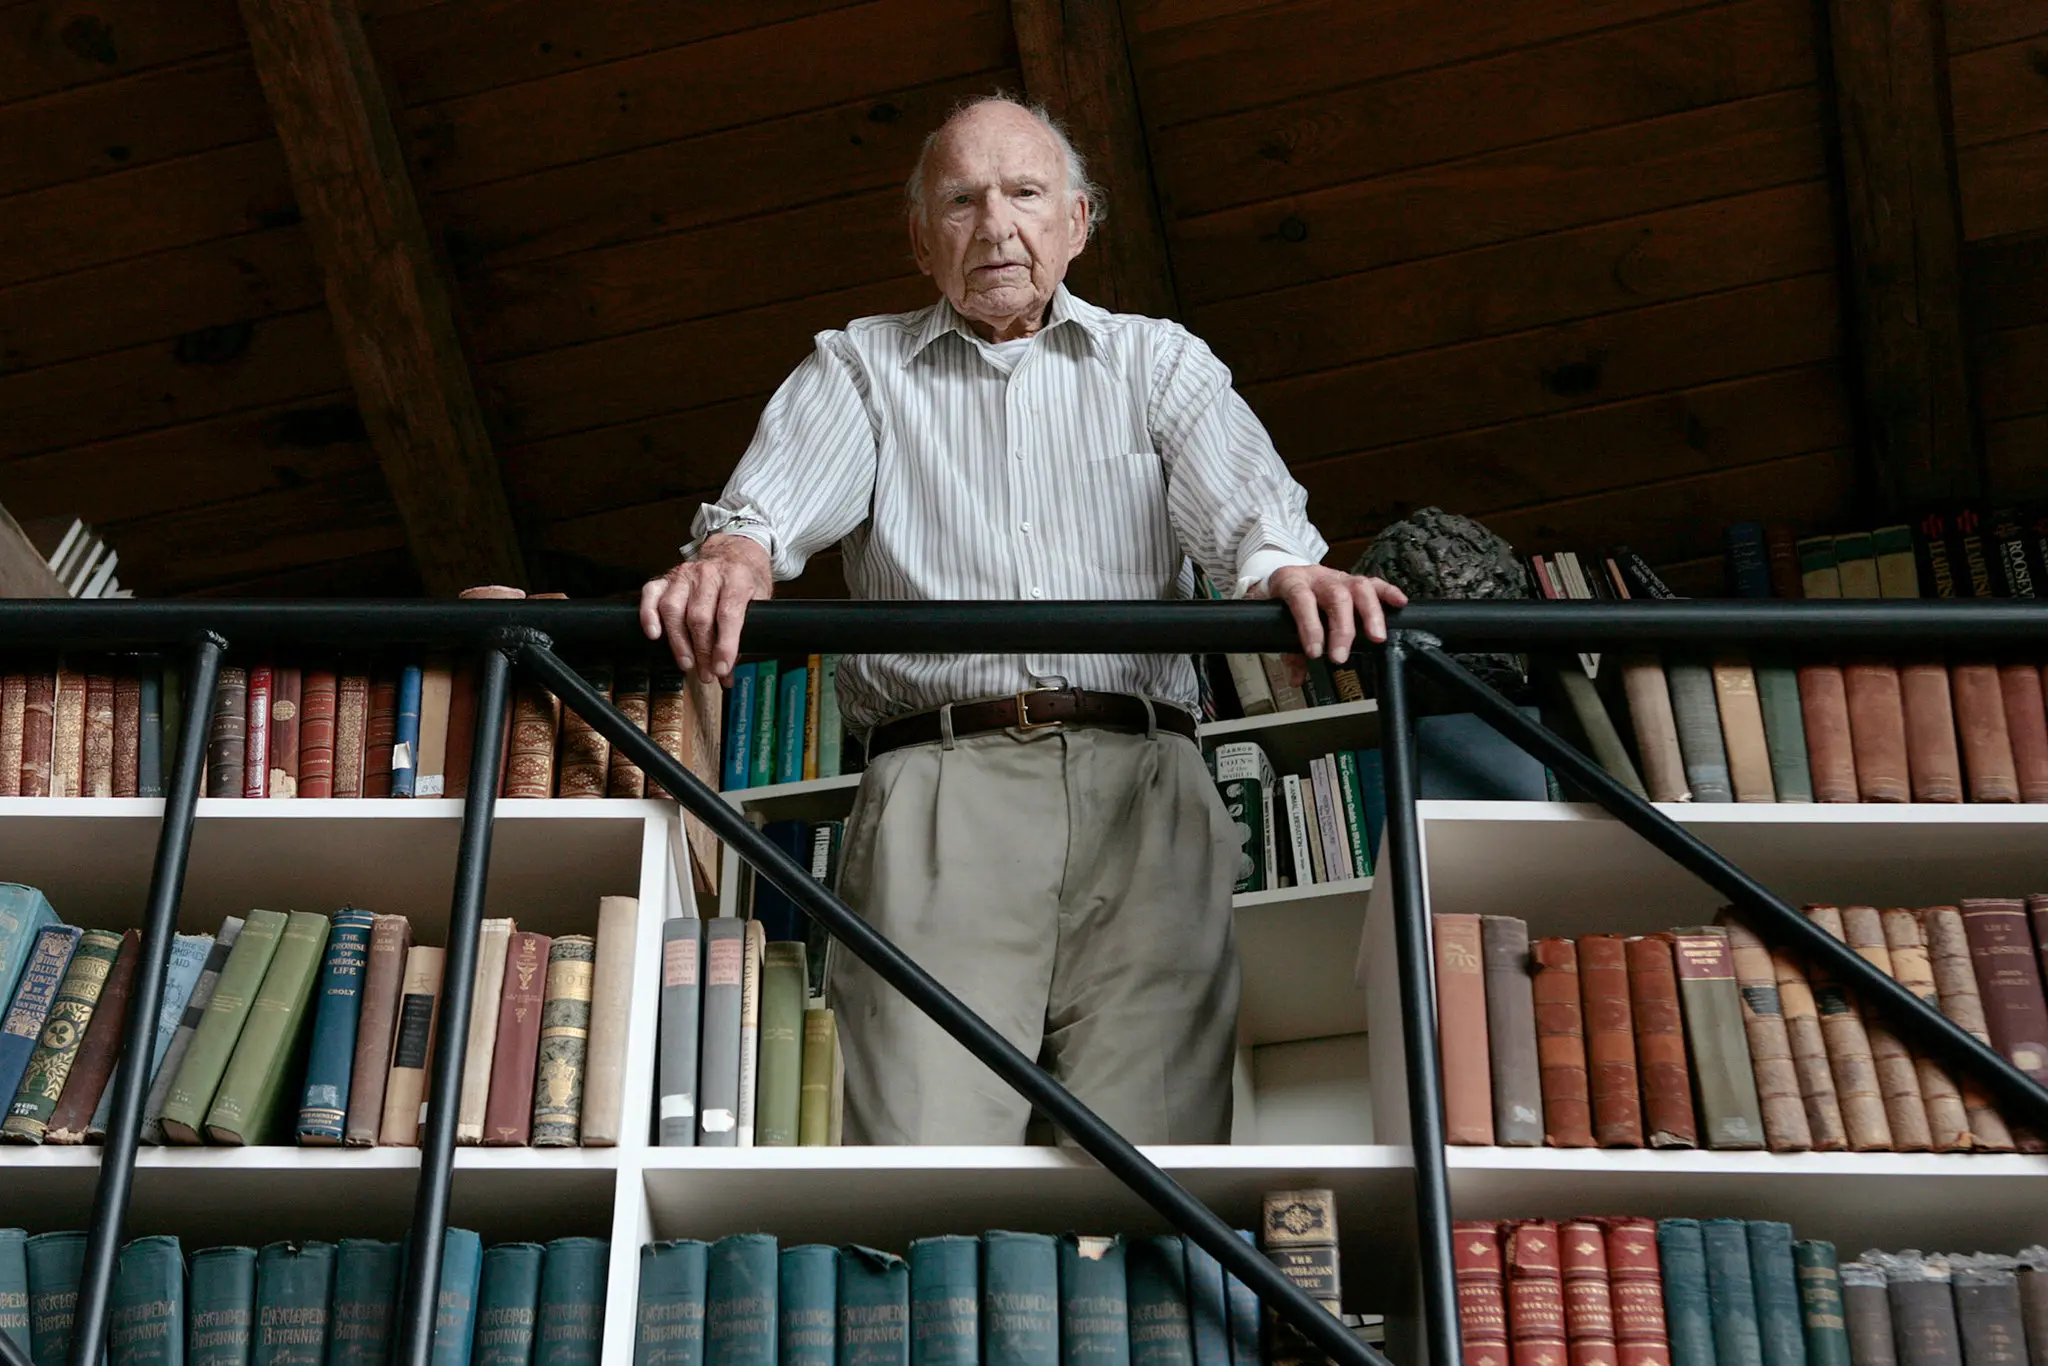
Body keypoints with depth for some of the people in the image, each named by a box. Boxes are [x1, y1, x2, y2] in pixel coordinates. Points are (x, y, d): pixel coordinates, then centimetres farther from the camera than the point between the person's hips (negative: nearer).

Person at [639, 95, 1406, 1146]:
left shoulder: (1159, 361, 22)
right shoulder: (858, 368, 22)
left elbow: (1245, 506, 4)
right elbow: (773, 502, 2)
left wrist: (1291, 572, -21)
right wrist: (729, 558, -23)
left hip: (1140, 782, 1)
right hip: (939, 785, 0)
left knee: (1157, 1151, -12)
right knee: (926, 1152, -17)